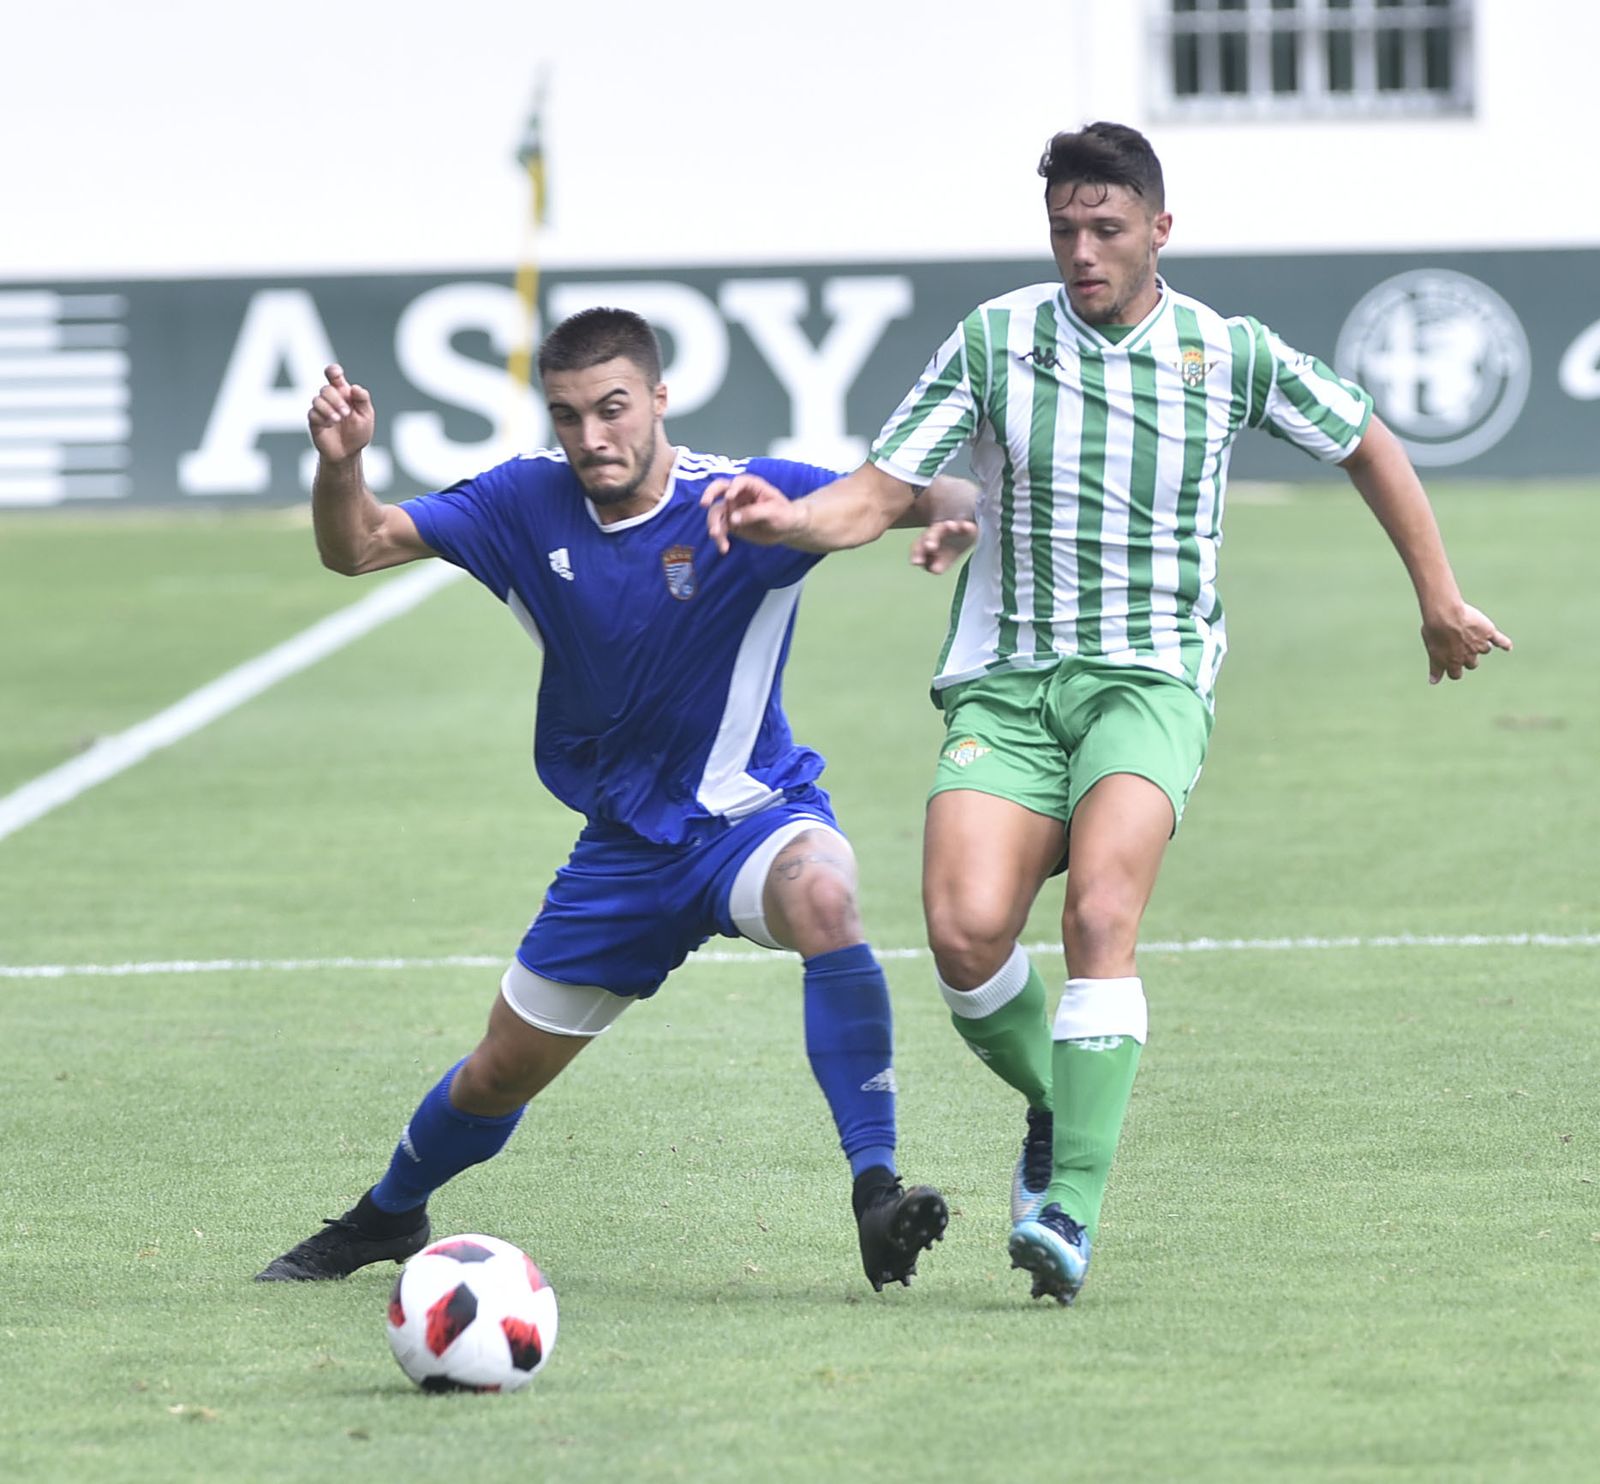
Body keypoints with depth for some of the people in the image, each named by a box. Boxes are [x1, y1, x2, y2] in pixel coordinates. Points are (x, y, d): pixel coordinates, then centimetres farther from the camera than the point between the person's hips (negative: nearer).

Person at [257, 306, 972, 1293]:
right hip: (624, 841, 4)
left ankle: (877, 1191, -38)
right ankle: (389, 1216, 46)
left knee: (823, 895, -40)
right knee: (503, 1072, 14)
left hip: (751, 813, -4)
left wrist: (950, 511, -49)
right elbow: (357, 548, -3)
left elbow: (935, 497, -24)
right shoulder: (529, 501, -8)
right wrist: (341, 465, -25)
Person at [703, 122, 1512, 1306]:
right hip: (1004, 682, 1)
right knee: (967, 931, -21)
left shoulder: (1232, 354, 3)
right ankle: (1061, 1107, 10)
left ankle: (1071, 1206, -26)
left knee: (1100, 916, -27)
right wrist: (785, 519, -22)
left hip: (1150, 682, -1)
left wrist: (1441, 600, 23)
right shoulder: (996, 340, 2)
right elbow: (876, 497, -1)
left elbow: (1366, 444, 20)